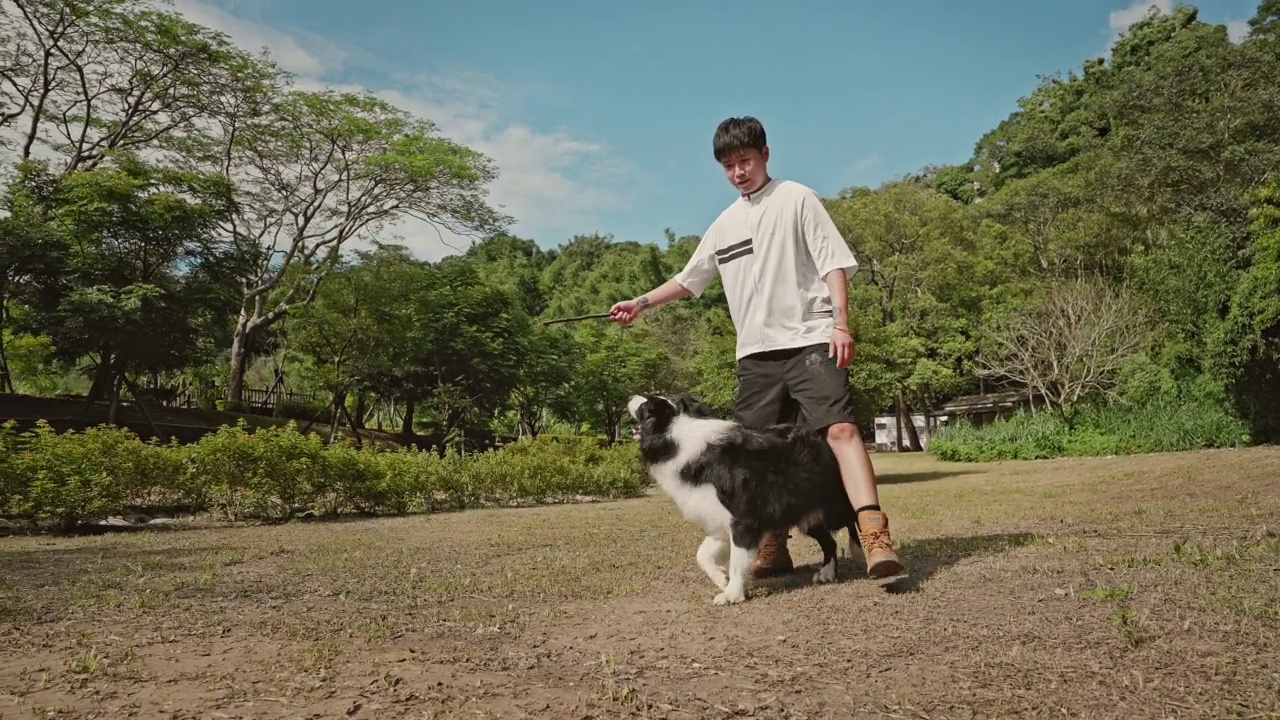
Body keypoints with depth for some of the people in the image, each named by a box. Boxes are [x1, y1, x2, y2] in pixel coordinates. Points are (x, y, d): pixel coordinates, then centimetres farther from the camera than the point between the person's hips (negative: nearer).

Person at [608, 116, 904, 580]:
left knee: (840, 428, -19)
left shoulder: (796, 199, 4)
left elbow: (834, 262, -2)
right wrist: (640, 303, 19)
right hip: (755, 351, 6)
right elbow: (689, 279, 28)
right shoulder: (725, 224, 19)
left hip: (809, 340, -5)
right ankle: (772, 547, 13)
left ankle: (875, 538, -25)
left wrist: (841, 322, -14)